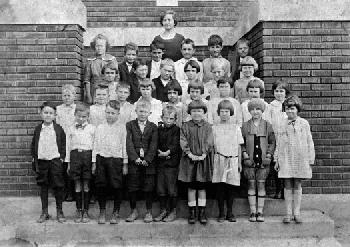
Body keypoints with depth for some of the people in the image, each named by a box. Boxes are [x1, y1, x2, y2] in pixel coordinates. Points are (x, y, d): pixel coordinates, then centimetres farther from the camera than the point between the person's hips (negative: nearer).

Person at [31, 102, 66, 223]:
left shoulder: (58, 129, -2)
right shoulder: (38, 129, 4)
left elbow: (63, 145, 1)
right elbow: (33, 145, 10)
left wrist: (62, 158, -5)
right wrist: (34, 158, 4)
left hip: (55, 161, -2)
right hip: (41, 161, 2)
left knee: (58, 186, 2)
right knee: (43, 187, 9)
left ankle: (59, 212, 15)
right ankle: (44, 212, 19)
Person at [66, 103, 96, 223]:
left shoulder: (92, 129, 3)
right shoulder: (71, 129, 9)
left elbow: (95, 145, 2)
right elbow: (68, 146, 12)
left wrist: (94, 162, -4)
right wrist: (68, 162, 9)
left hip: (88, 155, -2)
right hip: (75, 155, 2)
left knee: (86, 186, 4)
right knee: (77, 186, 6)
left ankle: (86, 211, 13)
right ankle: (79, 211, 16)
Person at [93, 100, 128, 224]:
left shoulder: (122, 128, 1)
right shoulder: (100, 128, 9)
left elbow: (124, 146, 1)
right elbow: (95, 146, 11)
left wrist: (125, 164, -1)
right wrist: (94, 162, 8)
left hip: (116, 159, -2)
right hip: (101, 159, 3)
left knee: (116, 186, 1)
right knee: (101, 186, 5)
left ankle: (116, 213, 16)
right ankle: (102, 212, 20)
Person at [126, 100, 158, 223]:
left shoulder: (153, 127, 7)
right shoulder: (130, 125, 6)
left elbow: (153, 145, -1)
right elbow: (129, 143, -3)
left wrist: (147, 159, -12)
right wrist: (135, 158, -13)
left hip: (148, 162, 0)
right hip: (133, 162, 0)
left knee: (148, 188, 3)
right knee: (132, 187, 4)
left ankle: (148, 212, 15)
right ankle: (133, 211, 18)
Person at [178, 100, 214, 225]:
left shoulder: (207, 127, 4)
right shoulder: (185, 126, 3)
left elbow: (209, 142, -3)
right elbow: (183, 141, -4)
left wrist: (203, 155, -15)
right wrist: (190, 154, -14)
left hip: (203, 160, 0)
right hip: (189, 160, 0)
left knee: (202, 187, 6)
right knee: (191, 187, 5)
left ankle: (202, 213, 13)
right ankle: (192, 212, 13)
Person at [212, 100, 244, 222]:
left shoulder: (236, 128, 11)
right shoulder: (214, 128, 8)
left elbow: (239, 147, 11)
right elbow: (212, 146, 7)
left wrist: (239, 162, 7)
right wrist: (212, 162, 1)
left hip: (233, 160, 1)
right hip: (219, 160, -1)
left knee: (231, 187, 1)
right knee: (220, 186, -3)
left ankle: (230, 212, 12)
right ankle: (221, 213, 5)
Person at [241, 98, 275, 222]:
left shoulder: (267, 125, 6)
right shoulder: (245, 126, 5)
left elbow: (272, 142, 9)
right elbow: (241, 143, 9)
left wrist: (269, 155, -2)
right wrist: (244, 154, -4)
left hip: (263, 161, 0)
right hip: (250, 161, 0)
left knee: (261, 185, 2)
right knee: (251, 185, 2)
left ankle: (260, 212, 9)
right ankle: (253, 212, 9)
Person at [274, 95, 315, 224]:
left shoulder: (304, 123, 2)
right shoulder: (283, 124, 6)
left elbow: (309, 142, 4)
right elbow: (279, 143, 10)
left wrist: (310, 160, 1)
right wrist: (277, 160, 8)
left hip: (300, 159, -1)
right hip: (286, 159, 1)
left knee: (297, 185, 5)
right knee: (287, 185, 2)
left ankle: (296, 212, 13)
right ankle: (288, 213, 9)